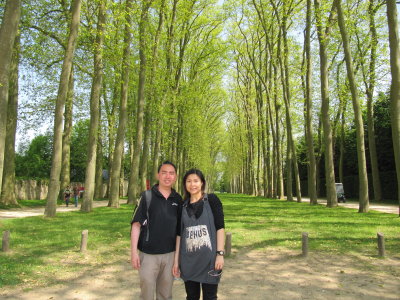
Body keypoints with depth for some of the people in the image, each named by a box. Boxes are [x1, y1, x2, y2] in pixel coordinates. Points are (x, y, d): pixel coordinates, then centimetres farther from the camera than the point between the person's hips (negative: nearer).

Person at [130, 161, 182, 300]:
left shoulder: (178, 199, 4)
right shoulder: (147, 196, -6)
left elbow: (180, 227, 10)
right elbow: (136, 225, -8)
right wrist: (133, 252, -12)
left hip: (170, 254, 3)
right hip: (148, 254, -3)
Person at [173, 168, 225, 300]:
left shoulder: (212, 200, -2)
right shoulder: (183, 206, 8)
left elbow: (220, 227, -6)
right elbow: (180, 233, 9)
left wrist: (220, 253, -13)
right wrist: (176, 259, 7)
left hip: (209, 258, -3)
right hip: (188, 260, 3)